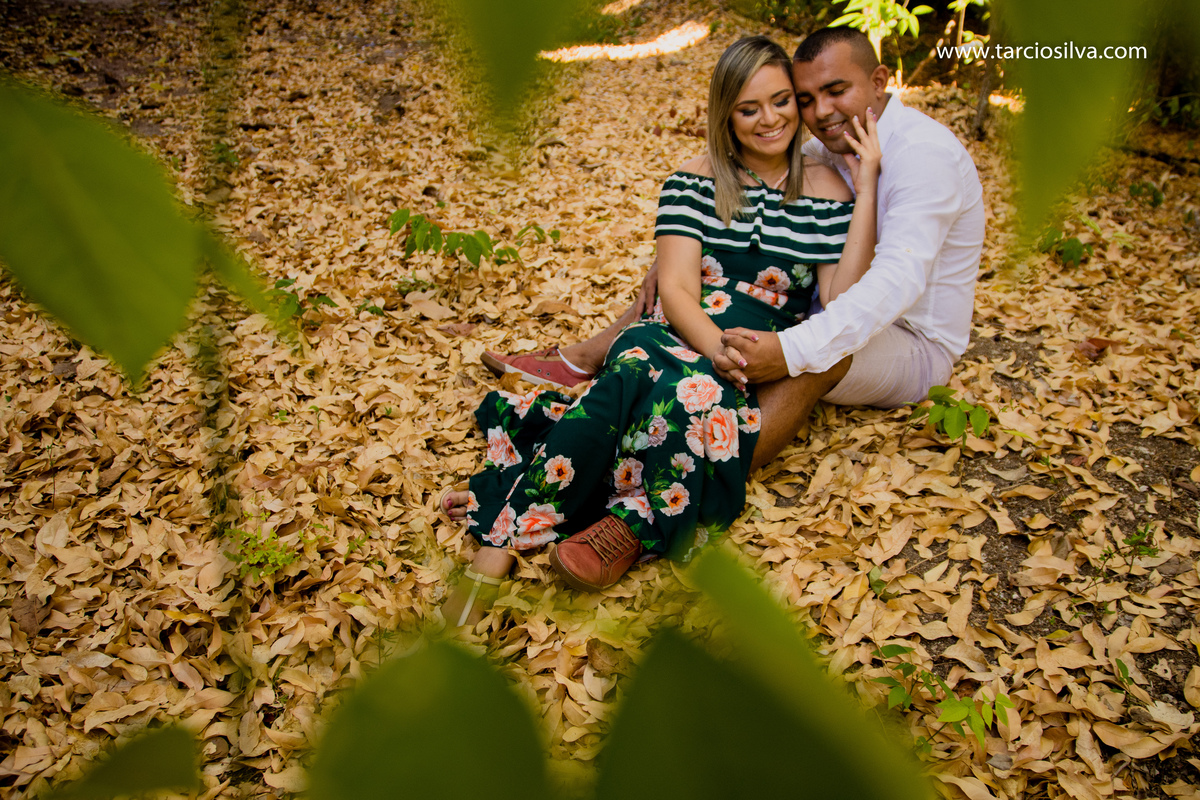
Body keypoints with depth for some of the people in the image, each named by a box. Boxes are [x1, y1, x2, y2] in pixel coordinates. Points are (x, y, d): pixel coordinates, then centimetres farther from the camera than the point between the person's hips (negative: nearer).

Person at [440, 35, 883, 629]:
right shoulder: (694, 182, 12)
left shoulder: (827, 192, 14)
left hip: (767, 363, 1)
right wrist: (718, 346, -19)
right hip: (677, 335, 0)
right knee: (635, 365, -37)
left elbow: (841, 303, 0)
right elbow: (675, 288, 0)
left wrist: (868, 187, -1)